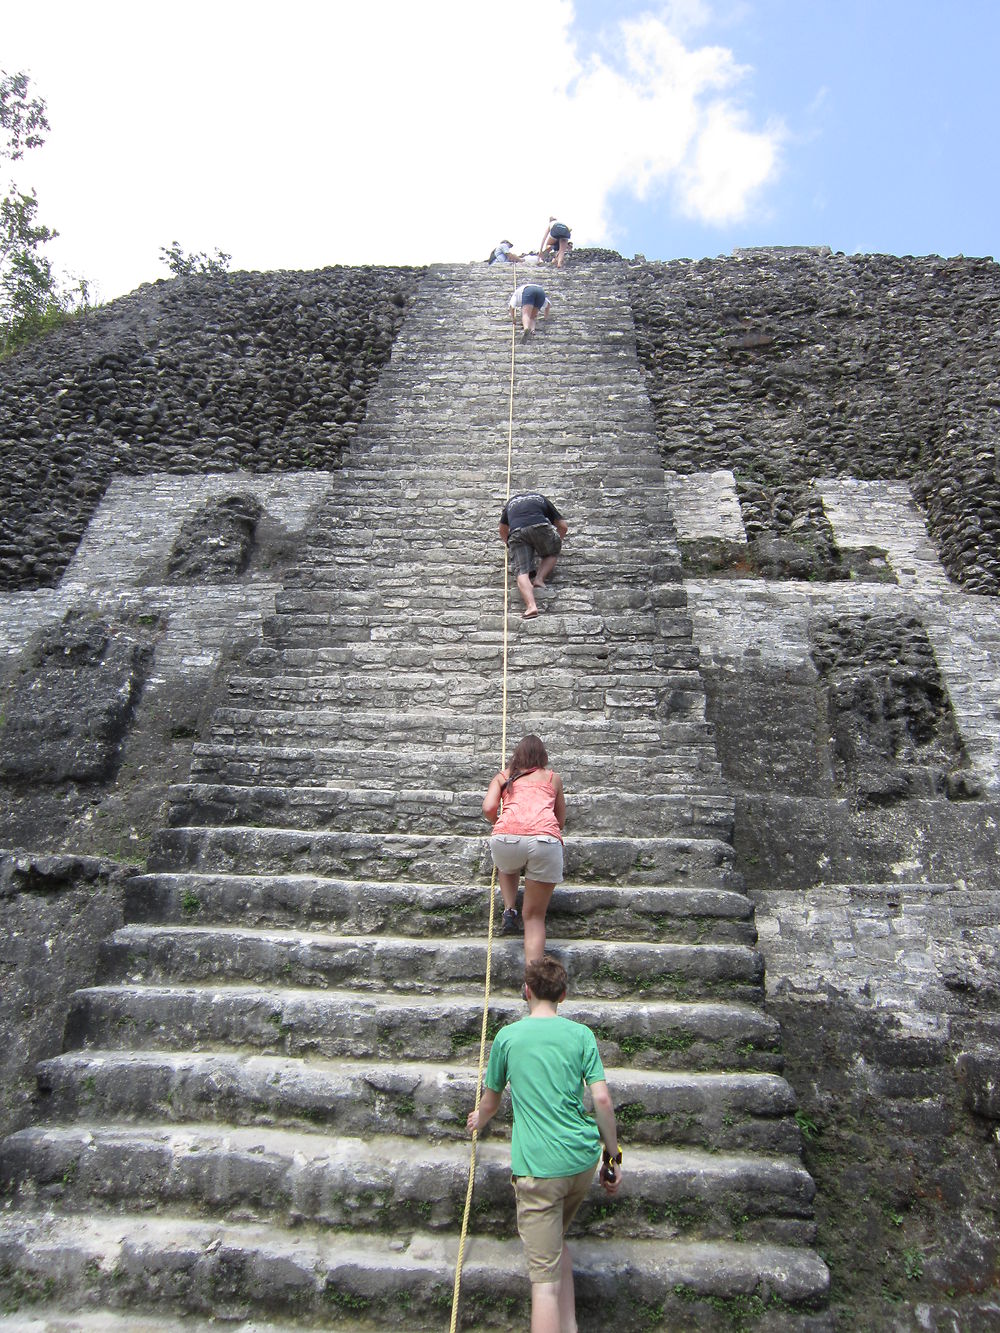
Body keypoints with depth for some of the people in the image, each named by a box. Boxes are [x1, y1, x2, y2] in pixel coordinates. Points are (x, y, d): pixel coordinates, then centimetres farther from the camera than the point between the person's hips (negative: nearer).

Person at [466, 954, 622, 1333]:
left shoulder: (508, 1036, 0)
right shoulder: (581, 1034, 1)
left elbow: (491, 1099, 14)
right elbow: (602, 1100, -3)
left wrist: (479, 1121, 36)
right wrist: (614, 1157, 9)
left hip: (537, 1165, -3)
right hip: (583, 1160, 4)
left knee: (545, 1279, 0)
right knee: (556, 1237, 28)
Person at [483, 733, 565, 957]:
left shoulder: (503, 776, 26)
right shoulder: (553, 777, 28)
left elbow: (488, 808, 11)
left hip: (506, 837, 0)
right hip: (546, 839, 0)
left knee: (506, 867, 38)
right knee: (535, 915, 11)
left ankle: (509, 909, 17)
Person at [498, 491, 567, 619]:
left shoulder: (511, 502, 37)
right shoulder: (541, 498, 34)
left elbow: (502, 530, 48)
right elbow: (563, 526, 31)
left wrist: (508, 544, 66)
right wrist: (558, 541, 49)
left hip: (516, 534, 1)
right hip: (540, 527, 0)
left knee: (522, 571, -7)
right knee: (552, 553, 26)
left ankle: (531, 605, -30)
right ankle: (539, 579, 2)